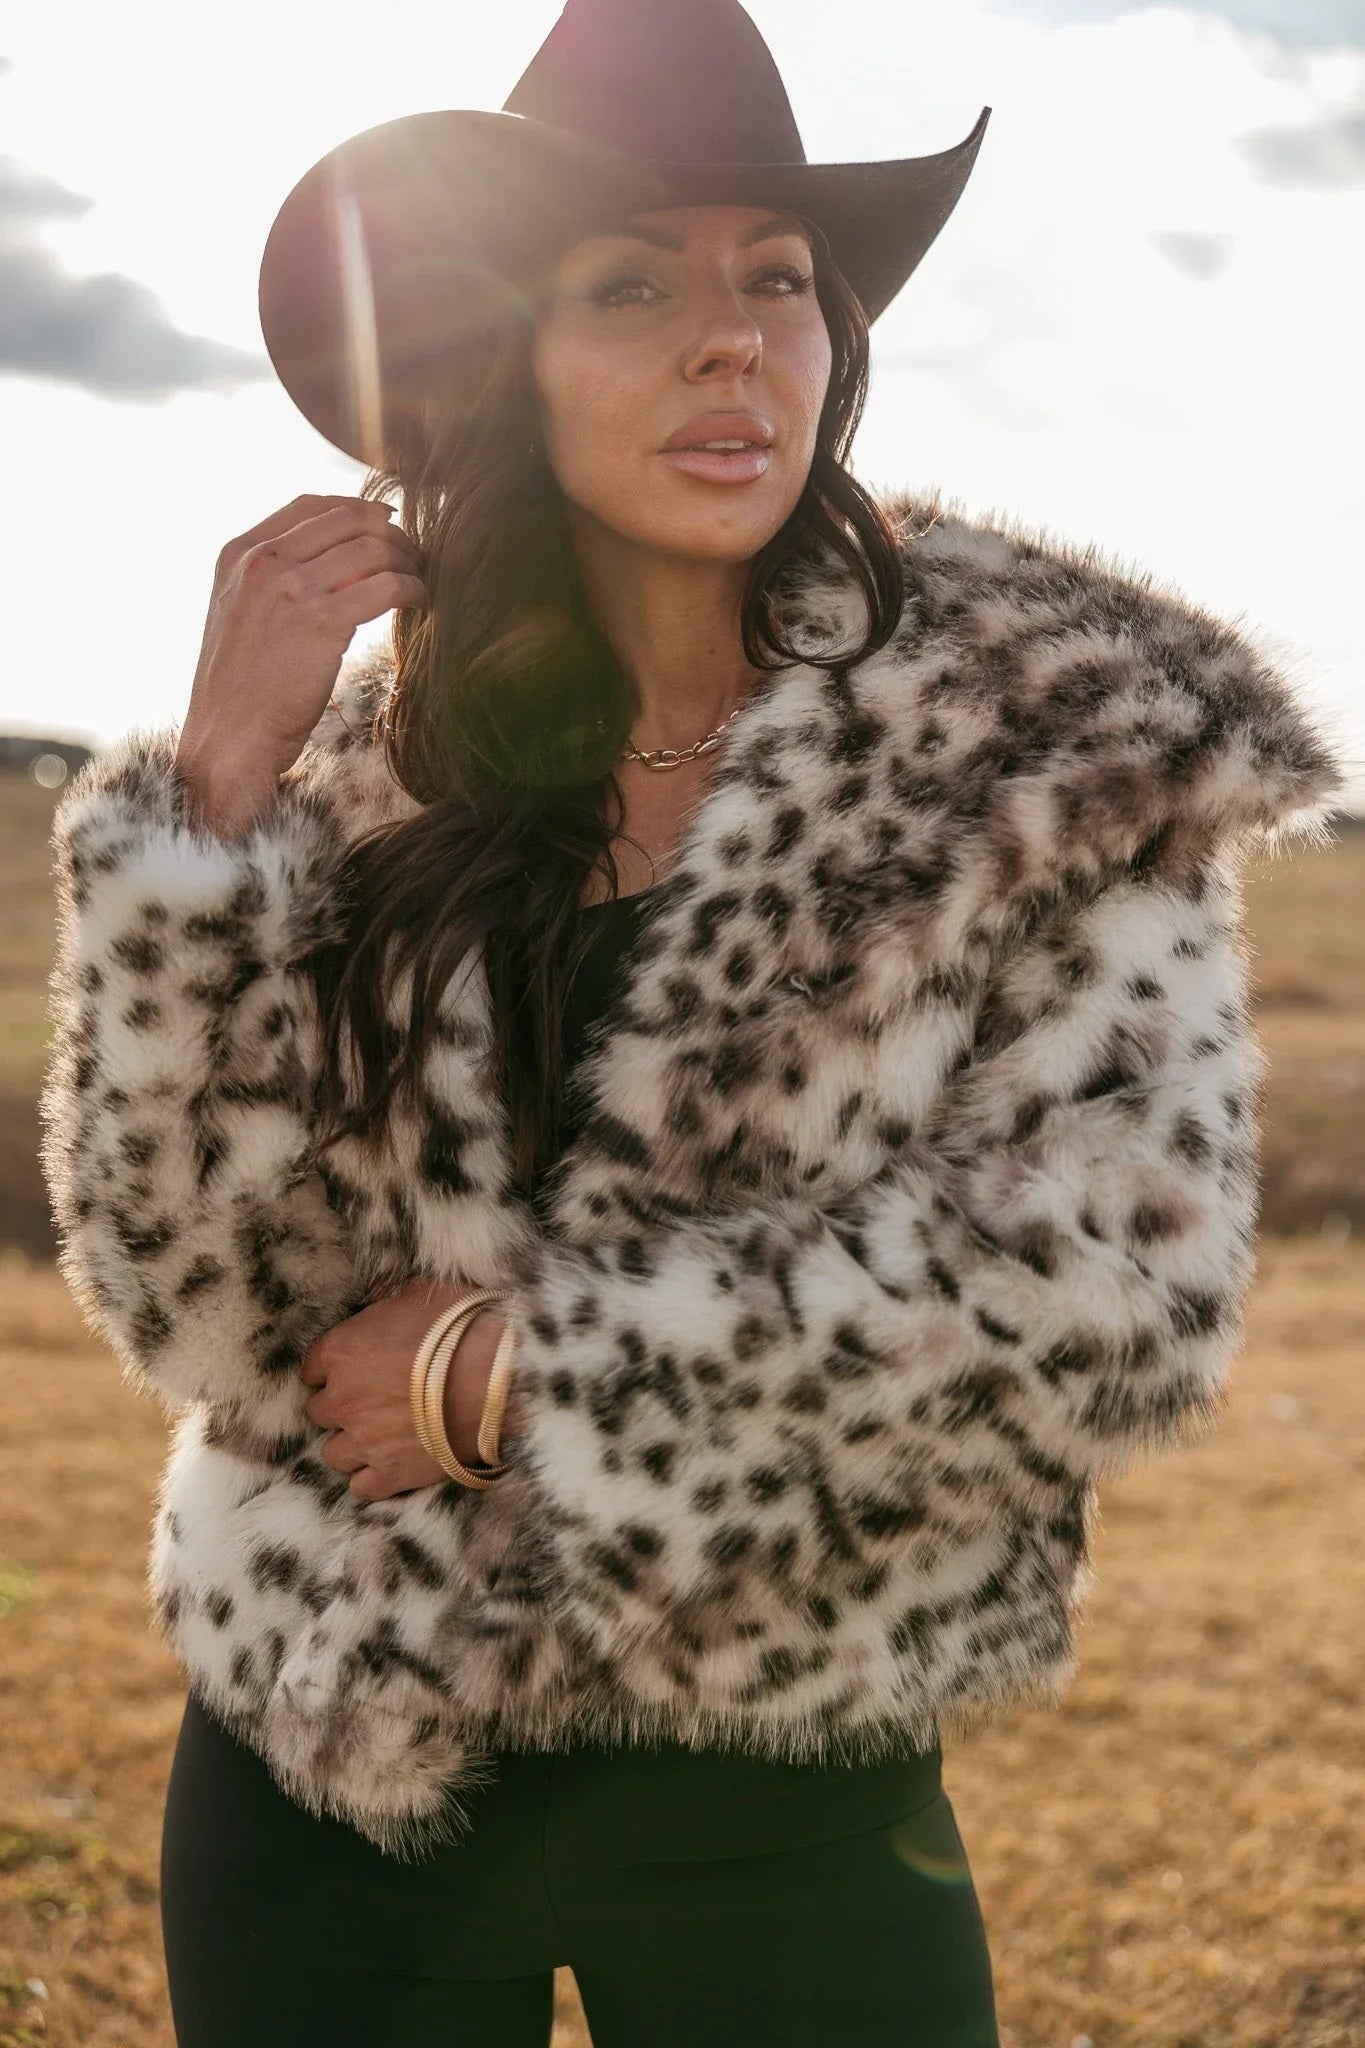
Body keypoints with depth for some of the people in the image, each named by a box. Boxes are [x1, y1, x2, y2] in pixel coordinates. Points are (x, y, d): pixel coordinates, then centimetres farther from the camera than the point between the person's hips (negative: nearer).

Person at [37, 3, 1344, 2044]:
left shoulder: (1054, 733, -9)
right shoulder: (380, 757, -3)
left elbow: (1116, 1291, -17)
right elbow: (200, 1303, -9)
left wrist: (524, 1371, -15)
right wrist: (223, 774, -19)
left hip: (786, 1808, -1)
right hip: (325, 1757, 2)